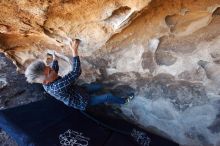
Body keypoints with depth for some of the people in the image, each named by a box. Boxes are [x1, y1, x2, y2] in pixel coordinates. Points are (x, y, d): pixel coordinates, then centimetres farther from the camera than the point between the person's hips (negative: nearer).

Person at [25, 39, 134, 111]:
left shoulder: (46, 83, -14)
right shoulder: (57, 86, -42)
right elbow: (76, 72, -46)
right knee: (108, 96, 1)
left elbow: (55, 69, 8)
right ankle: (123, 101, 27)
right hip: (82, 102, -8)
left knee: (99, 86, 17)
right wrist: (74, 51, -44)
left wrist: (54, 57, 8)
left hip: (77, 91, 8)